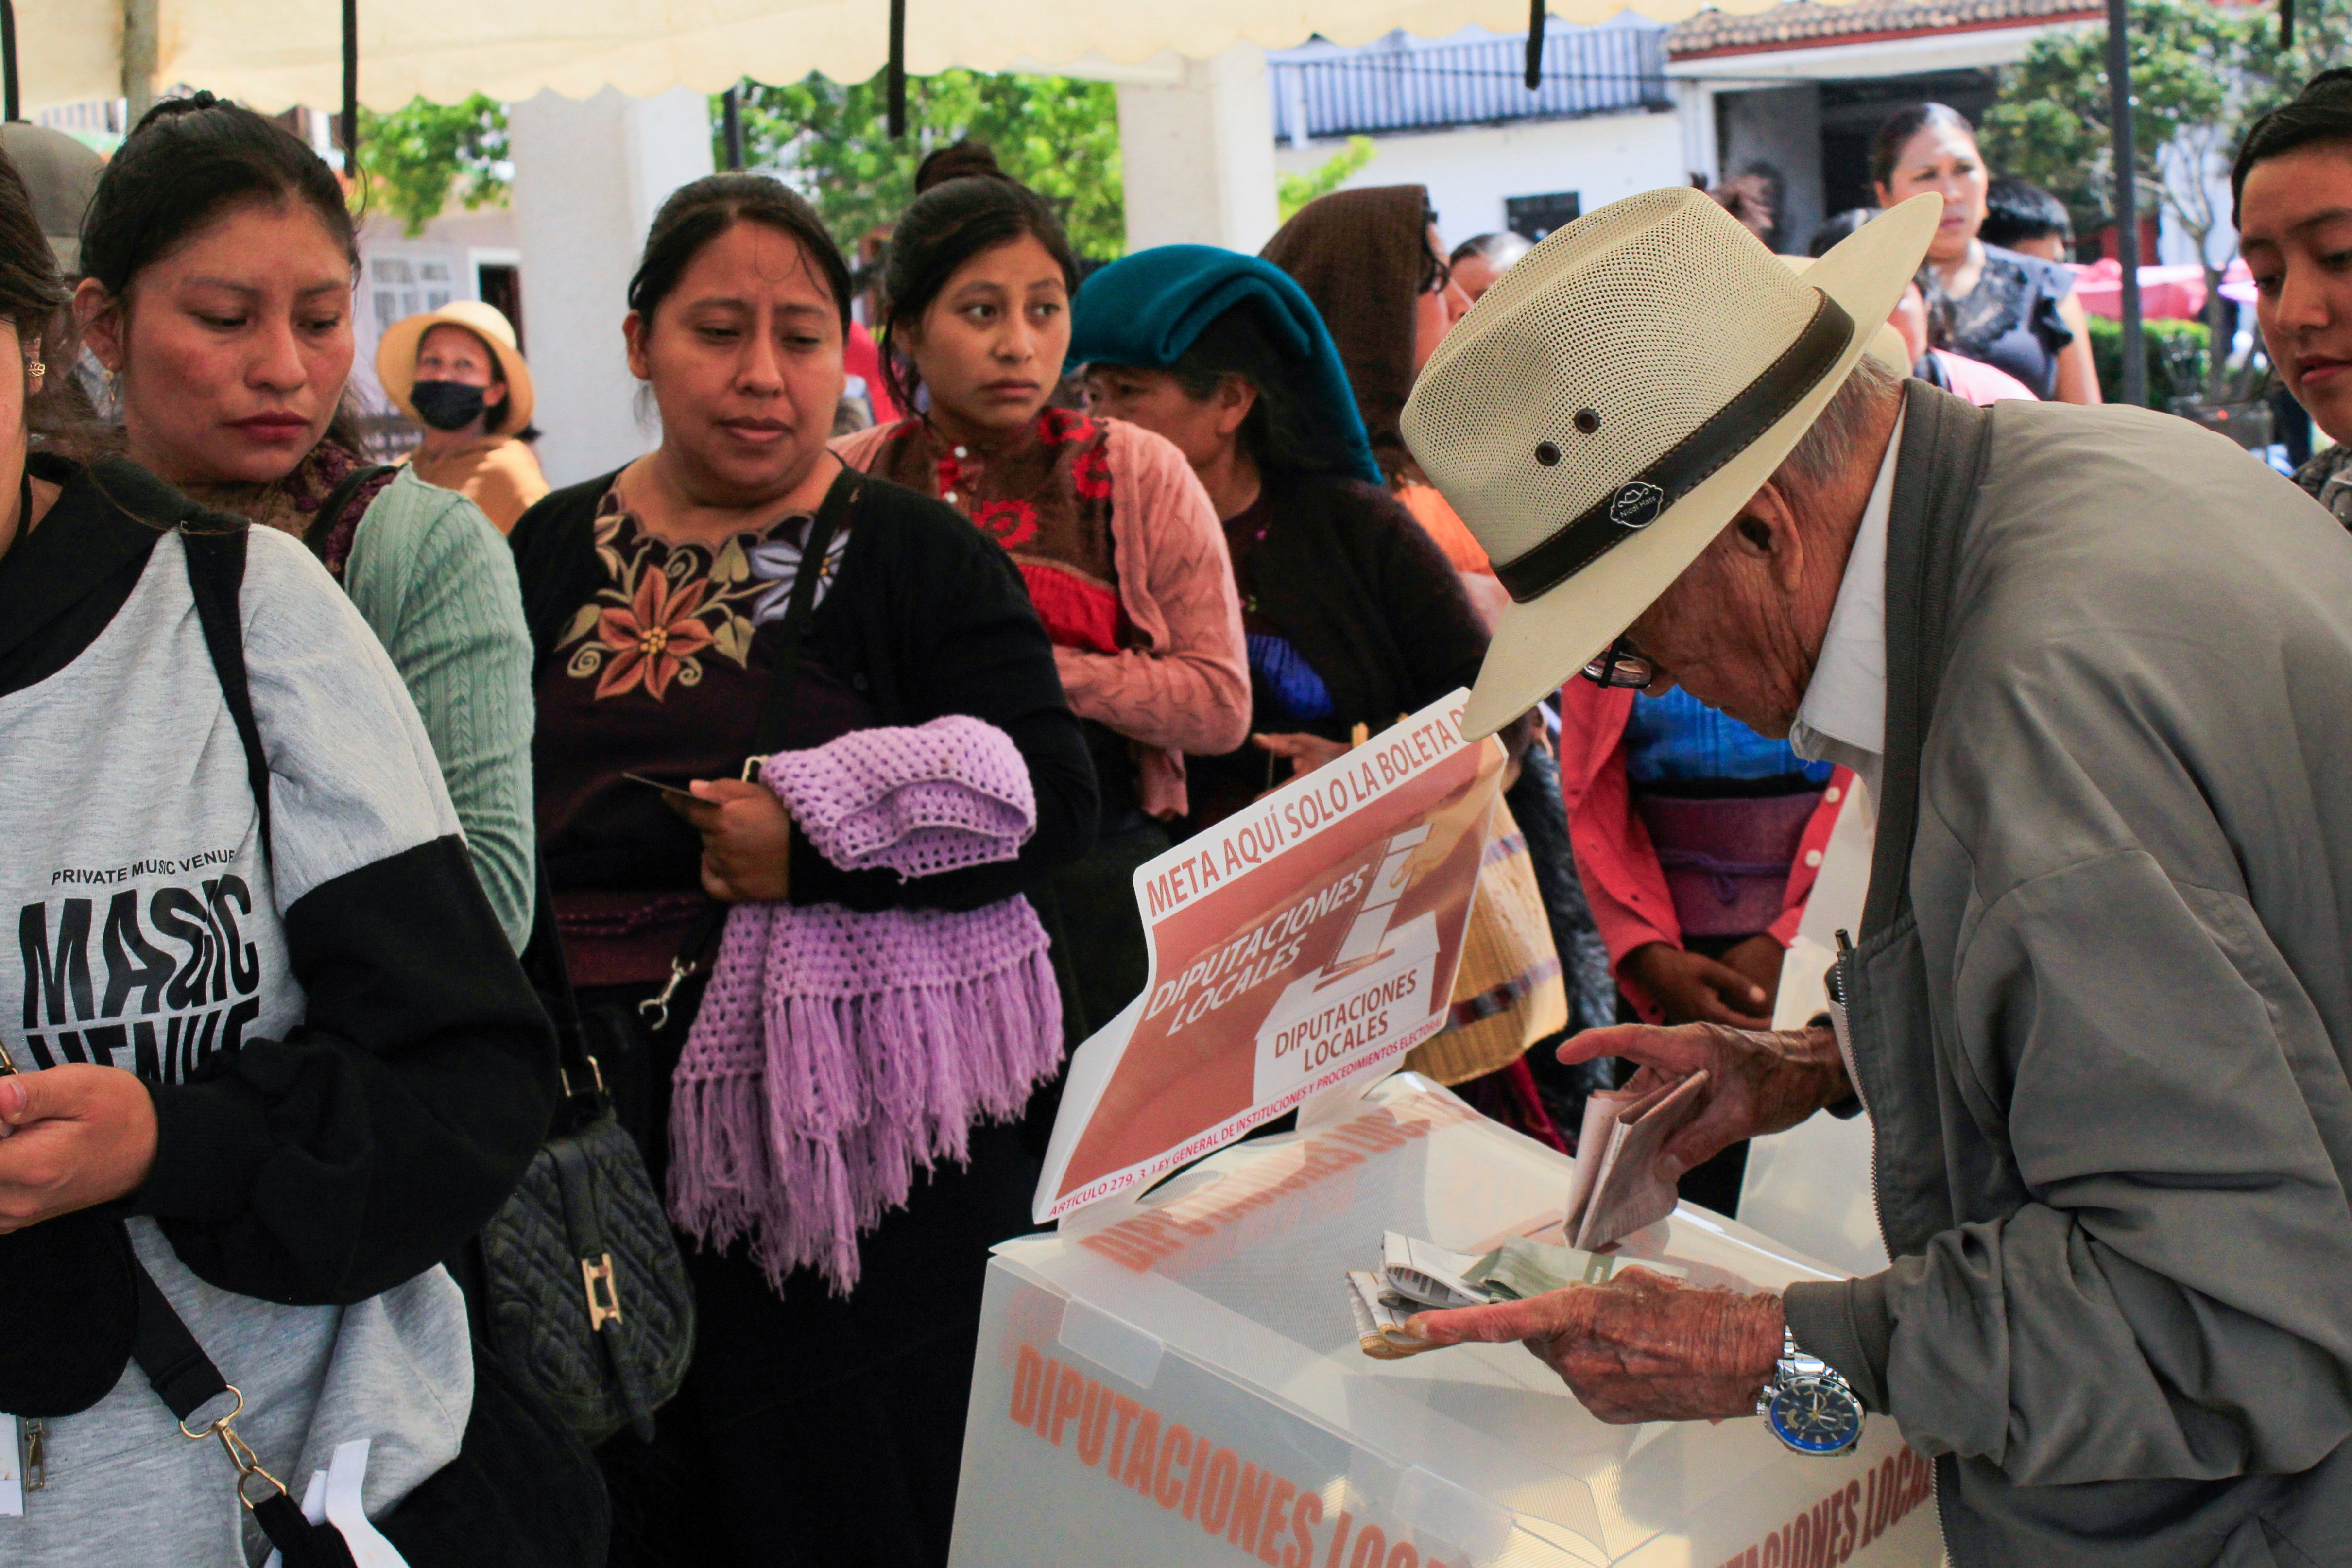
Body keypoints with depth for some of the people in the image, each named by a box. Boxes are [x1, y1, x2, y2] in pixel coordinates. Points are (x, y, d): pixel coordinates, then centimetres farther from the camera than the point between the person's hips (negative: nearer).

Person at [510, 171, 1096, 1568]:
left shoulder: (921, 556, -1)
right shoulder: (551, 553, 10)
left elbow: (1056, 808, -10)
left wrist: (814, 843, -20)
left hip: (861, 1136, -3)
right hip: (608, 1126, 4)